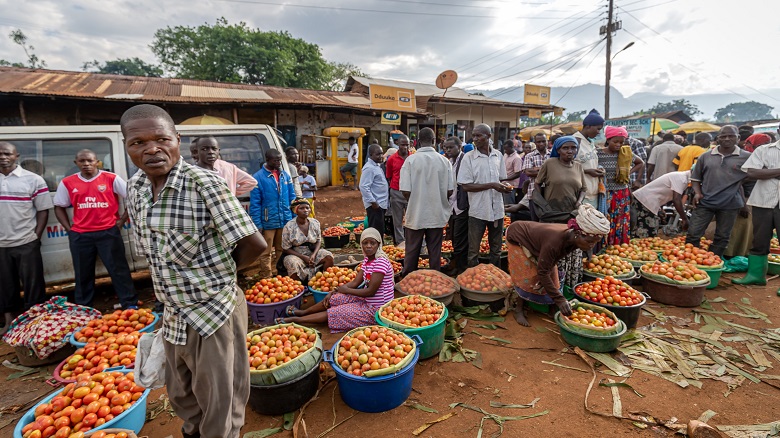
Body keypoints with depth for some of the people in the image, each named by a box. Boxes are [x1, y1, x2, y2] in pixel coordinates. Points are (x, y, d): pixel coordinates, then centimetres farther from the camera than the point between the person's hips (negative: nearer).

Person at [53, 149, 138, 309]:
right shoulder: (67, 183, 6)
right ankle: (83, 309, 28)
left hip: (108, 232, -3)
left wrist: (122, 220, -3)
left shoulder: (111, 178, -3)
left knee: (118, 269, 0)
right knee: (83, 274, 14)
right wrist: (69, 229, 6)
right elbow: (59, 207, 16)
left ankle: (130, 305, 8)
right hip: (79, 236, 3)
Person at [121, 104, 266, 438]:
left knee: (219, 411, 13)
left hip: (214, 315, -7)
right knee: (181, 398, 29)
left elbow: (254, 245, -24)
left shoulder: (203, 183, -22)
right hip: (173, 316, 7)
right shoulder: (134, 188, 0)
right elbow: (146, 250, 13)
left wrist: (219, 270, -7)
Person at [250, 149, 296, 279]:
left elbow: (292, 198, 12)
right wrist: (257, 224, -12)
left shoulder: (285, 175, 7)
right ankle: (267, 278, 16)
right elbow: (254, 203, -9)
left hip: (285, 221, 5)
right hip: (268, 222, -5)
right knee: (266, 253, 6)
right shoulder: (258, 177, -9)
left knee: (282, 250, 16)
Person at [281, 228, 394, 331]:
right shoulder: (367, 259, 5)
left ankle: (295, 319, 4)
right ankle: (303, 312, 21)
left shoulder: (380, 262, -23)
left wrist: (346, 290, -13)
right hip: (367, 301, 8)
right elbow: (355, 282, 5)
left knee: (335, 313, -7)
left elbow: (371, 291, -25)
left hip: (375, 310, -8)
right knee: (333, 299, 3)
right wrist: (333, 292, -5)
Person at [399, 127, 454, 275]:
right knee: (435, 251, 12)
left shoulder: (411, 160, -10)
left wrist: (415, 202, 8)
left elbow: (406, 191, -12)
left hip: (416, 214, -1)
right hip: (437, 214, 2)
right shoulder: (444, 161, -4)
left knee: (412, 251, 11)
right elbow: (450, 191, -1)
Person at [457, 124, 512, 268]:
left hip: (497, 209, 4)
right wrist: (491, 185, -18)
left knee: (496, 250, 16)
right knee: (473, 250, 5)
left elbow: (501, 179, 15)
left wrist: (505, 186, -8)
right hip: (478, 210, -4)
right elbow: (466, 186, -12)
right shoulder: (468, 157, -7)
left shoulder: (498, 156, 5)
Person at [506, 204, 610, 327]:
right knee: (528, 279, -9)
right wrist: (559, 299, -33)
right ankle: (519, 310, 8)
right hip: (518, 238, -7)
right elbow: (543, 273, -35)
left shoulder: (572, 237, -22)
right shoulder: (554, 241, -45)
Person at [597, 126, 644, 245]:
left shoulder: (626, 154, 4)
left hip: (622, 195, 4)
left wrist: (630, 172, 7)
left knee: (622, 226, 8)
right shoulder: (599, 155, -7)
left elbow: (641, 163, 21)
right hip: (606, 195, -3)